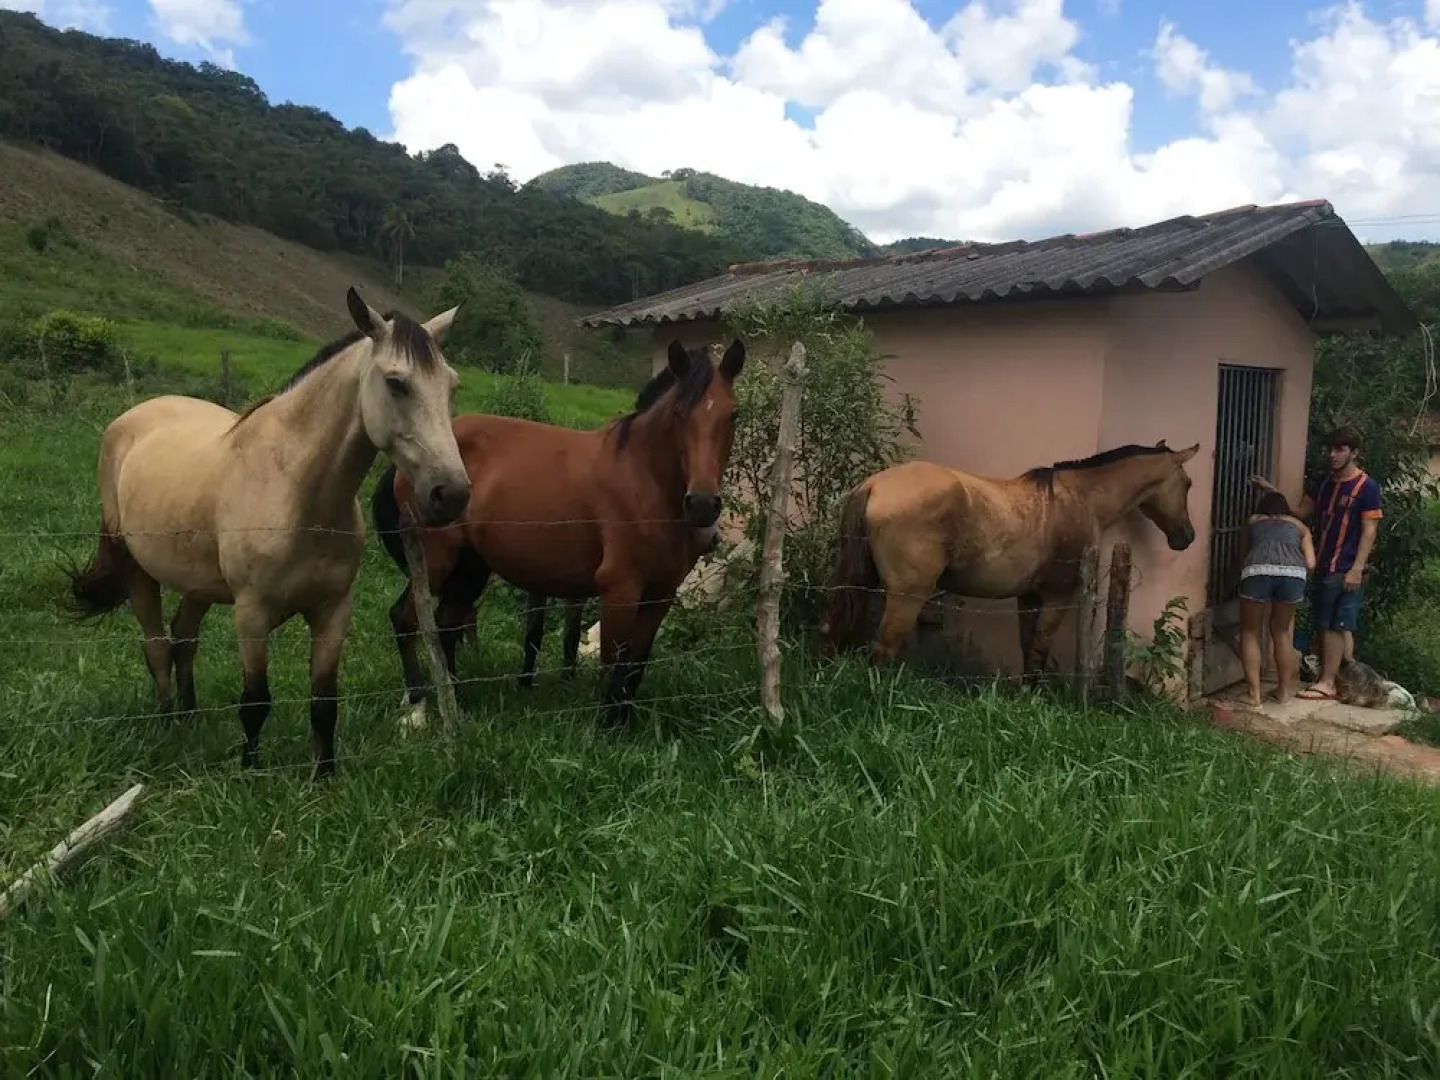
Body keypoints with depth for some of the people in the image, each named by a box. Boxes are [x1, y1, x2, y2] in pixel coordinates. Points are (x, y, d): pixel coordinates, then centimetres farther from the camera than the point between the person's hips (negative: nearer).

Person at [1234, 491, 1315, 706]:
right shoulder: (1298, 524, 34)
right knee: (1282, 631, 22)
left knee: (1250, 632, 16)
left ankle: (1254, 693, 11)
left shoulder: (1252, 521, 35)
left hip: (1258, 569, -1)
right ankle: (1284, 690, 30)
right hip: (1293, 571, 1)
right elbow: (1310, 563, 23)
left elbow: (1242, 558, 36)